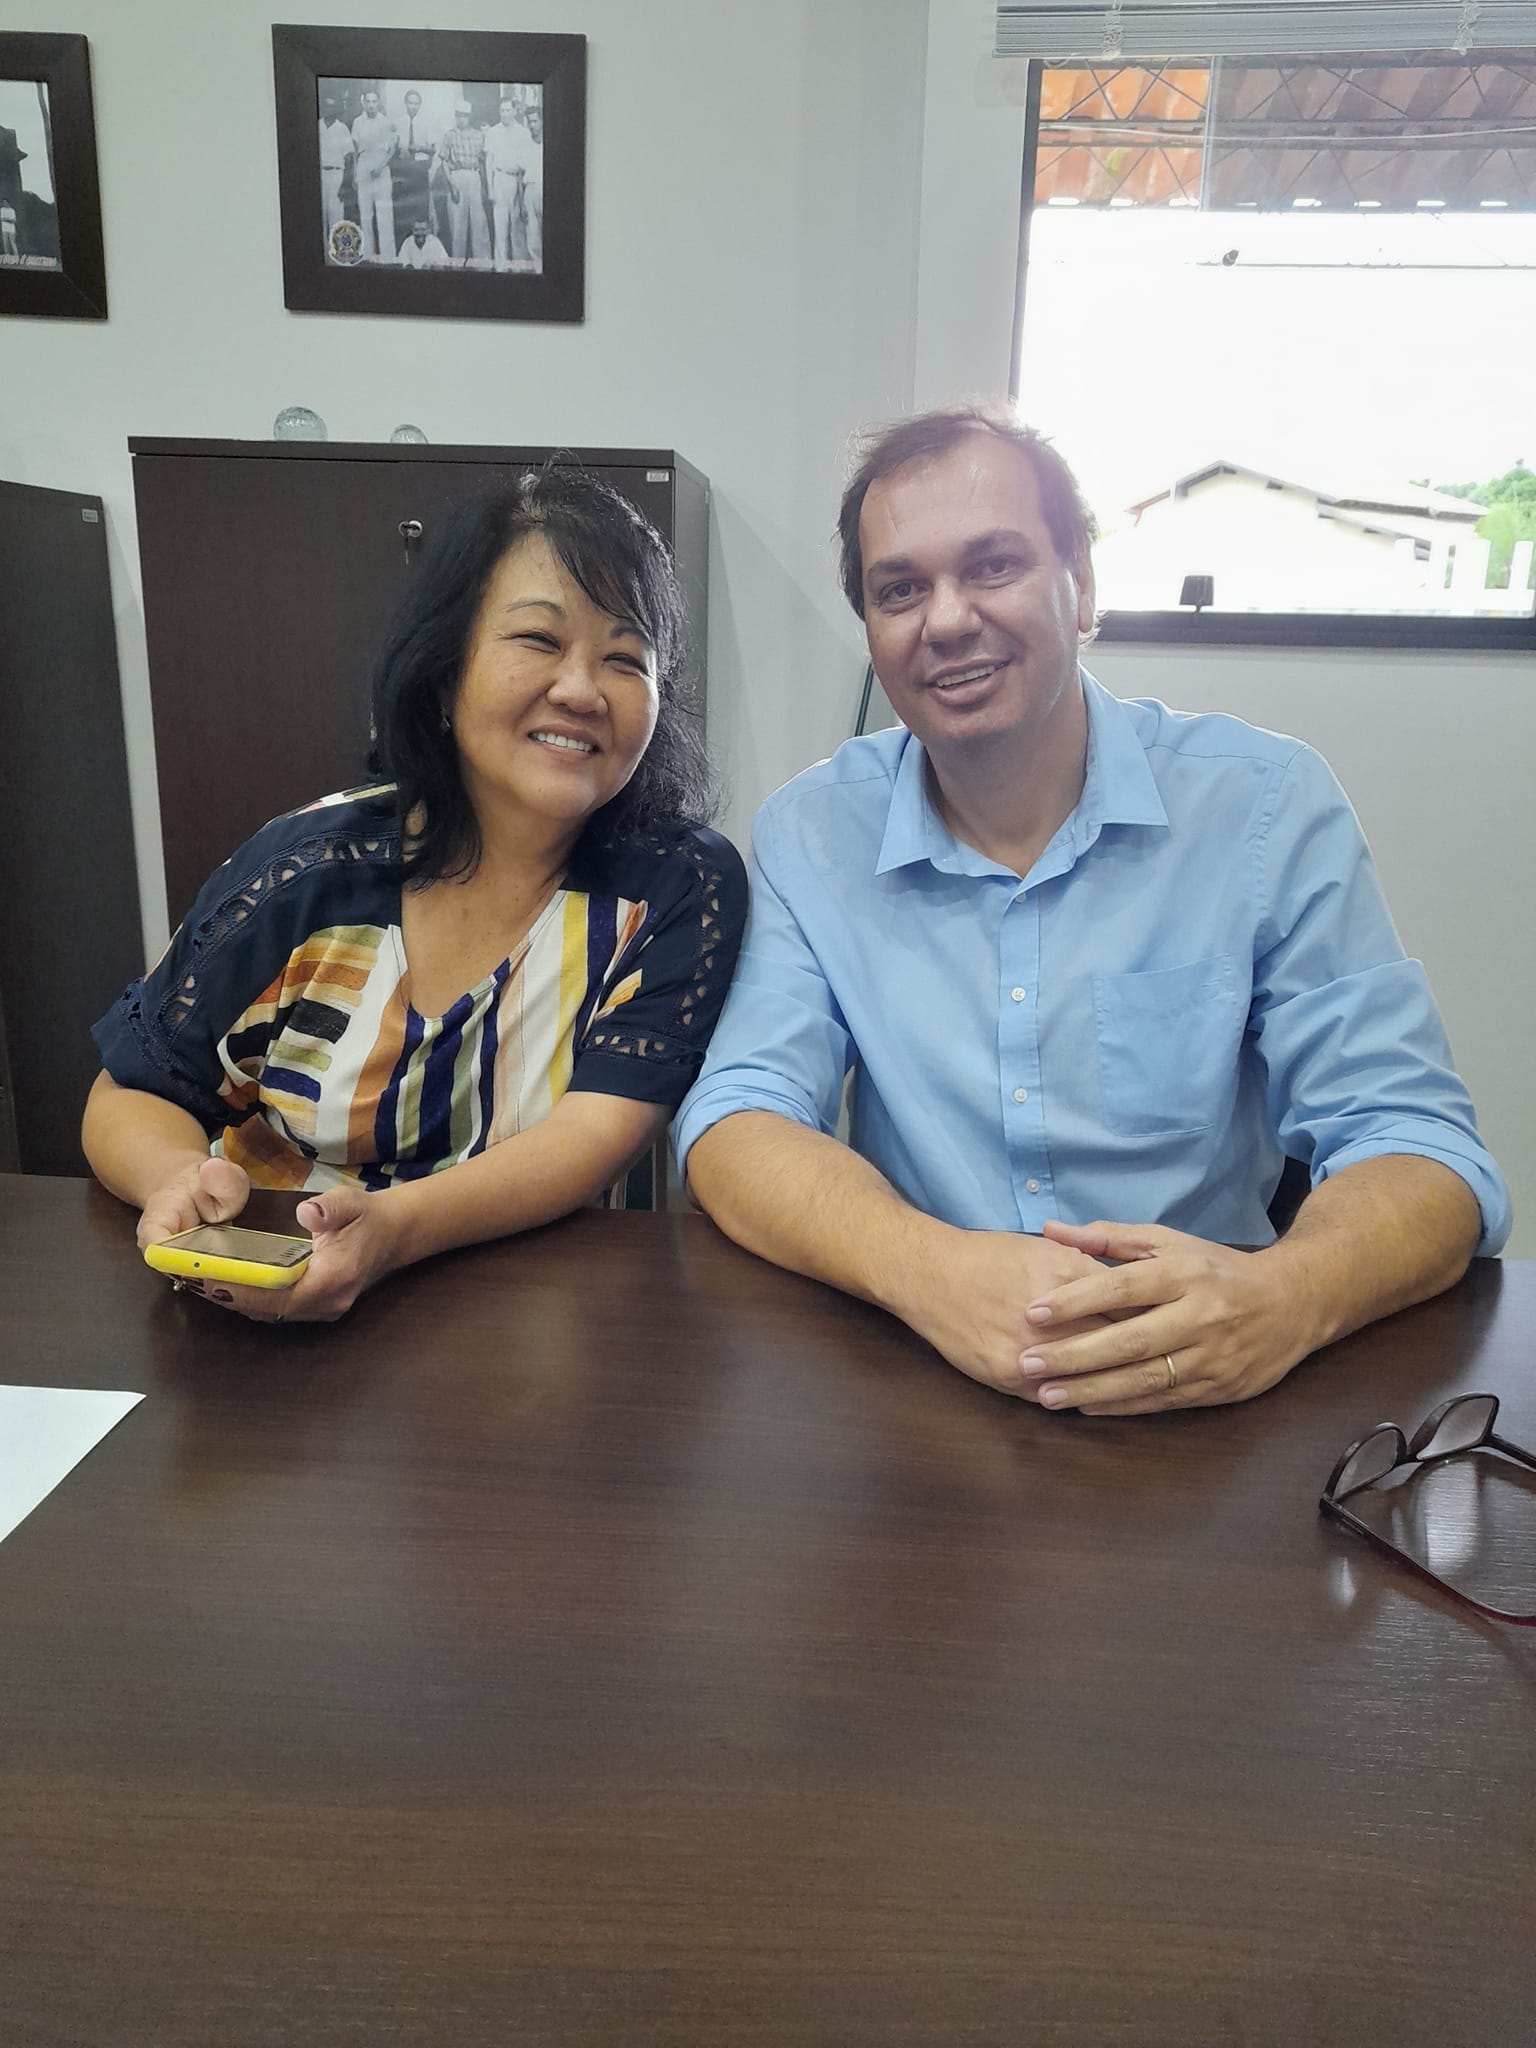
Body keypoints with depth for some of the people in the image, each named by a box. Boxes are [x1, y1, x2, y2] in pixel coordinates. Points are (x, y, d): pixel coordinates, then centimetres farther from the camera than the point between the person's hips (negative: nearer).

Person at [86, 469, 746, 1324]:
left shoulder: (684, 890, -7)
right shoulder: (310, 866, -4)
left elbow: (599, 1134, -17)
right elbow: (131, 1094, 5)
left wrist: (392, 1228, -35)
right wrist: (181, 1179, -19)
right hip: (255, 1303, 1)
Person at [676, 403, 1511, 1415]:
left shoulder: (1269, 803, -3)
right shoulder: (811, 833, 1)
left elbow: (1416, 1145, -6)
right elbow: (736, 1122, -7)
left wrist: (1283, 1298, -29)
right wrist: (928, 1267, -27)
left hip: (1212, 1403, 0)